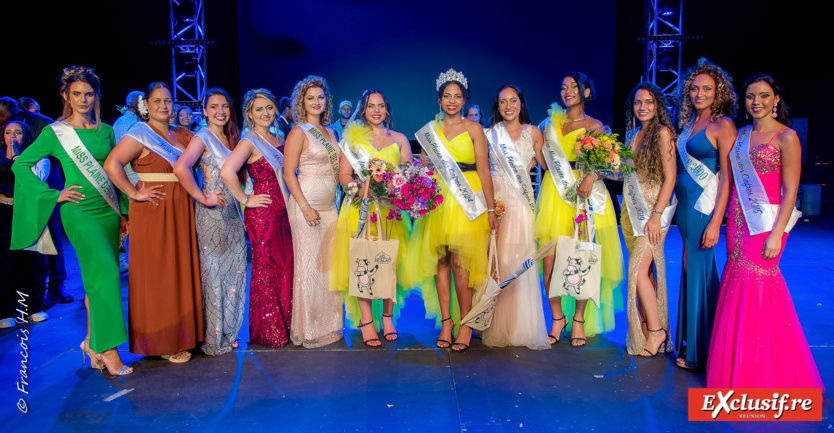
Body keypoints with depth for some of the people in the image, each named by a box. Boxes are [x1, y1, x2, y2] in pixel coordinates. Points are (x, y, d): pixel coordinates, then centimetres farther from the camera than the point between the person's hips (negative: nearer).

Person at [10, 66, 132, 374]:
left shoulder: (106, 131, 12)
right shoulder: (55, 132, 1)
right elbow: (21, 165, 3)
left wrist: (124, 212, 13)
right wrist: (53, 195, -4)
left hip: (108, 210, 5)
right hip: (79, 210, -5)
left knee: (100, 278, 8)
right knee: (105, 271, -19)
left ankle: (93, 341, 23)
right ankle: (108, 349, -13)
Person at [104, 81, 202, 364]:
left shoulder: (181, 135, 14)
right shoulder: (140, 133, -5)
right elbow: (111, 165, -17)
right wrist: (134, 194, -16)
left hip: (181, 212, 6)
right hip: (153, 212, -6)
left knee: (183, 269, 9)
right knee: (157, 274, 0)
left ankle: (182, 333, 20)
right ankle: (163, 342, 10)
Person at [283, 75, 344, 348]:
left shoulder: (329, 132, 16)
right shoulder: (298, 132, -5)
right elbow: (288, 173, -10)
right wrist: (305, 207, -17)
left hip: (330, 204, 7)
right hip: (307, 203, -7)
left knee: (329, 263, 9)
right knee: (308, 264, -1)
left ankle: (327, 324, 21)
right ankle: (308, 330, 9)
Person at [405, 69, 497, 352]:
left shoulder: (473, 128, 4)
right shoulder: (430, 129, 12)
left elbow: (484, 169, -1)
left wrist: (491, 208, -6)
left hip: (468, 200, -3)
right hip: (437, 199, 3)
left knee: (460, 261, -9)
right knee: (440, 260, 1)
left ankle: (466, 324, 2)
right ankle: (446, 320, 10)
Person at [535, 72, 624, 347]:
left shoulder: (594, 126, 9)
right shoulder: (551, 123, 17)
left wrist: (590, 177, -19)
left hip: (584, 193, -2)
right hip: (554, 193, 2)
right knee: (550, 258, -6)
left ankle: (578, 319, 9)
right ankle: (557, 317, 9)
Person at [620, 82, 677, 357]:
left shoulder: (662, 132, -8)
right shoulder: (632, 134, 14)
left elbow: (670, 178, -12)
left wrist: (657, 215, -17)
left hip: (654, 209, -7)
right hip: (632, 208, 7)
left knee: (638, 270, -11)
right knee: (644, 271, 9)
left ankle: (657, 331, 2)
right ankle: (644, 332, 15)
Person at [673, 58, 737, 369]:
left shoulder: (723, 125, -8)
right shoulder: (689, 123, 14)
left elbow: (727, 177, -13)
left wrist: (715, 222, -18)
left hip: (704, 208, -7)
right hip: (684, 205, 7)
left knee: (697, 270, -2)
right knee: (692, 269, 13)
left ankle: (698, 350, 12)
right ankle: (689, 341, 25)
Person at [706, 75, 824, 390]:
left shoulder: (786, 137, -5)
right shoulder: (741, 135, 12)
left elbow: (790, 191, -10)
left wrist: (776, 234, -17)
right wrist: (728, 220, 8)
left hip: (765, 222, -6)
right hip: (737, 220, 6)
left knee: (757, 283, -6)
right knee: (737, 285, 7)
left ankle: (765, 374, 10)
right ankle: (739, 368, 21)